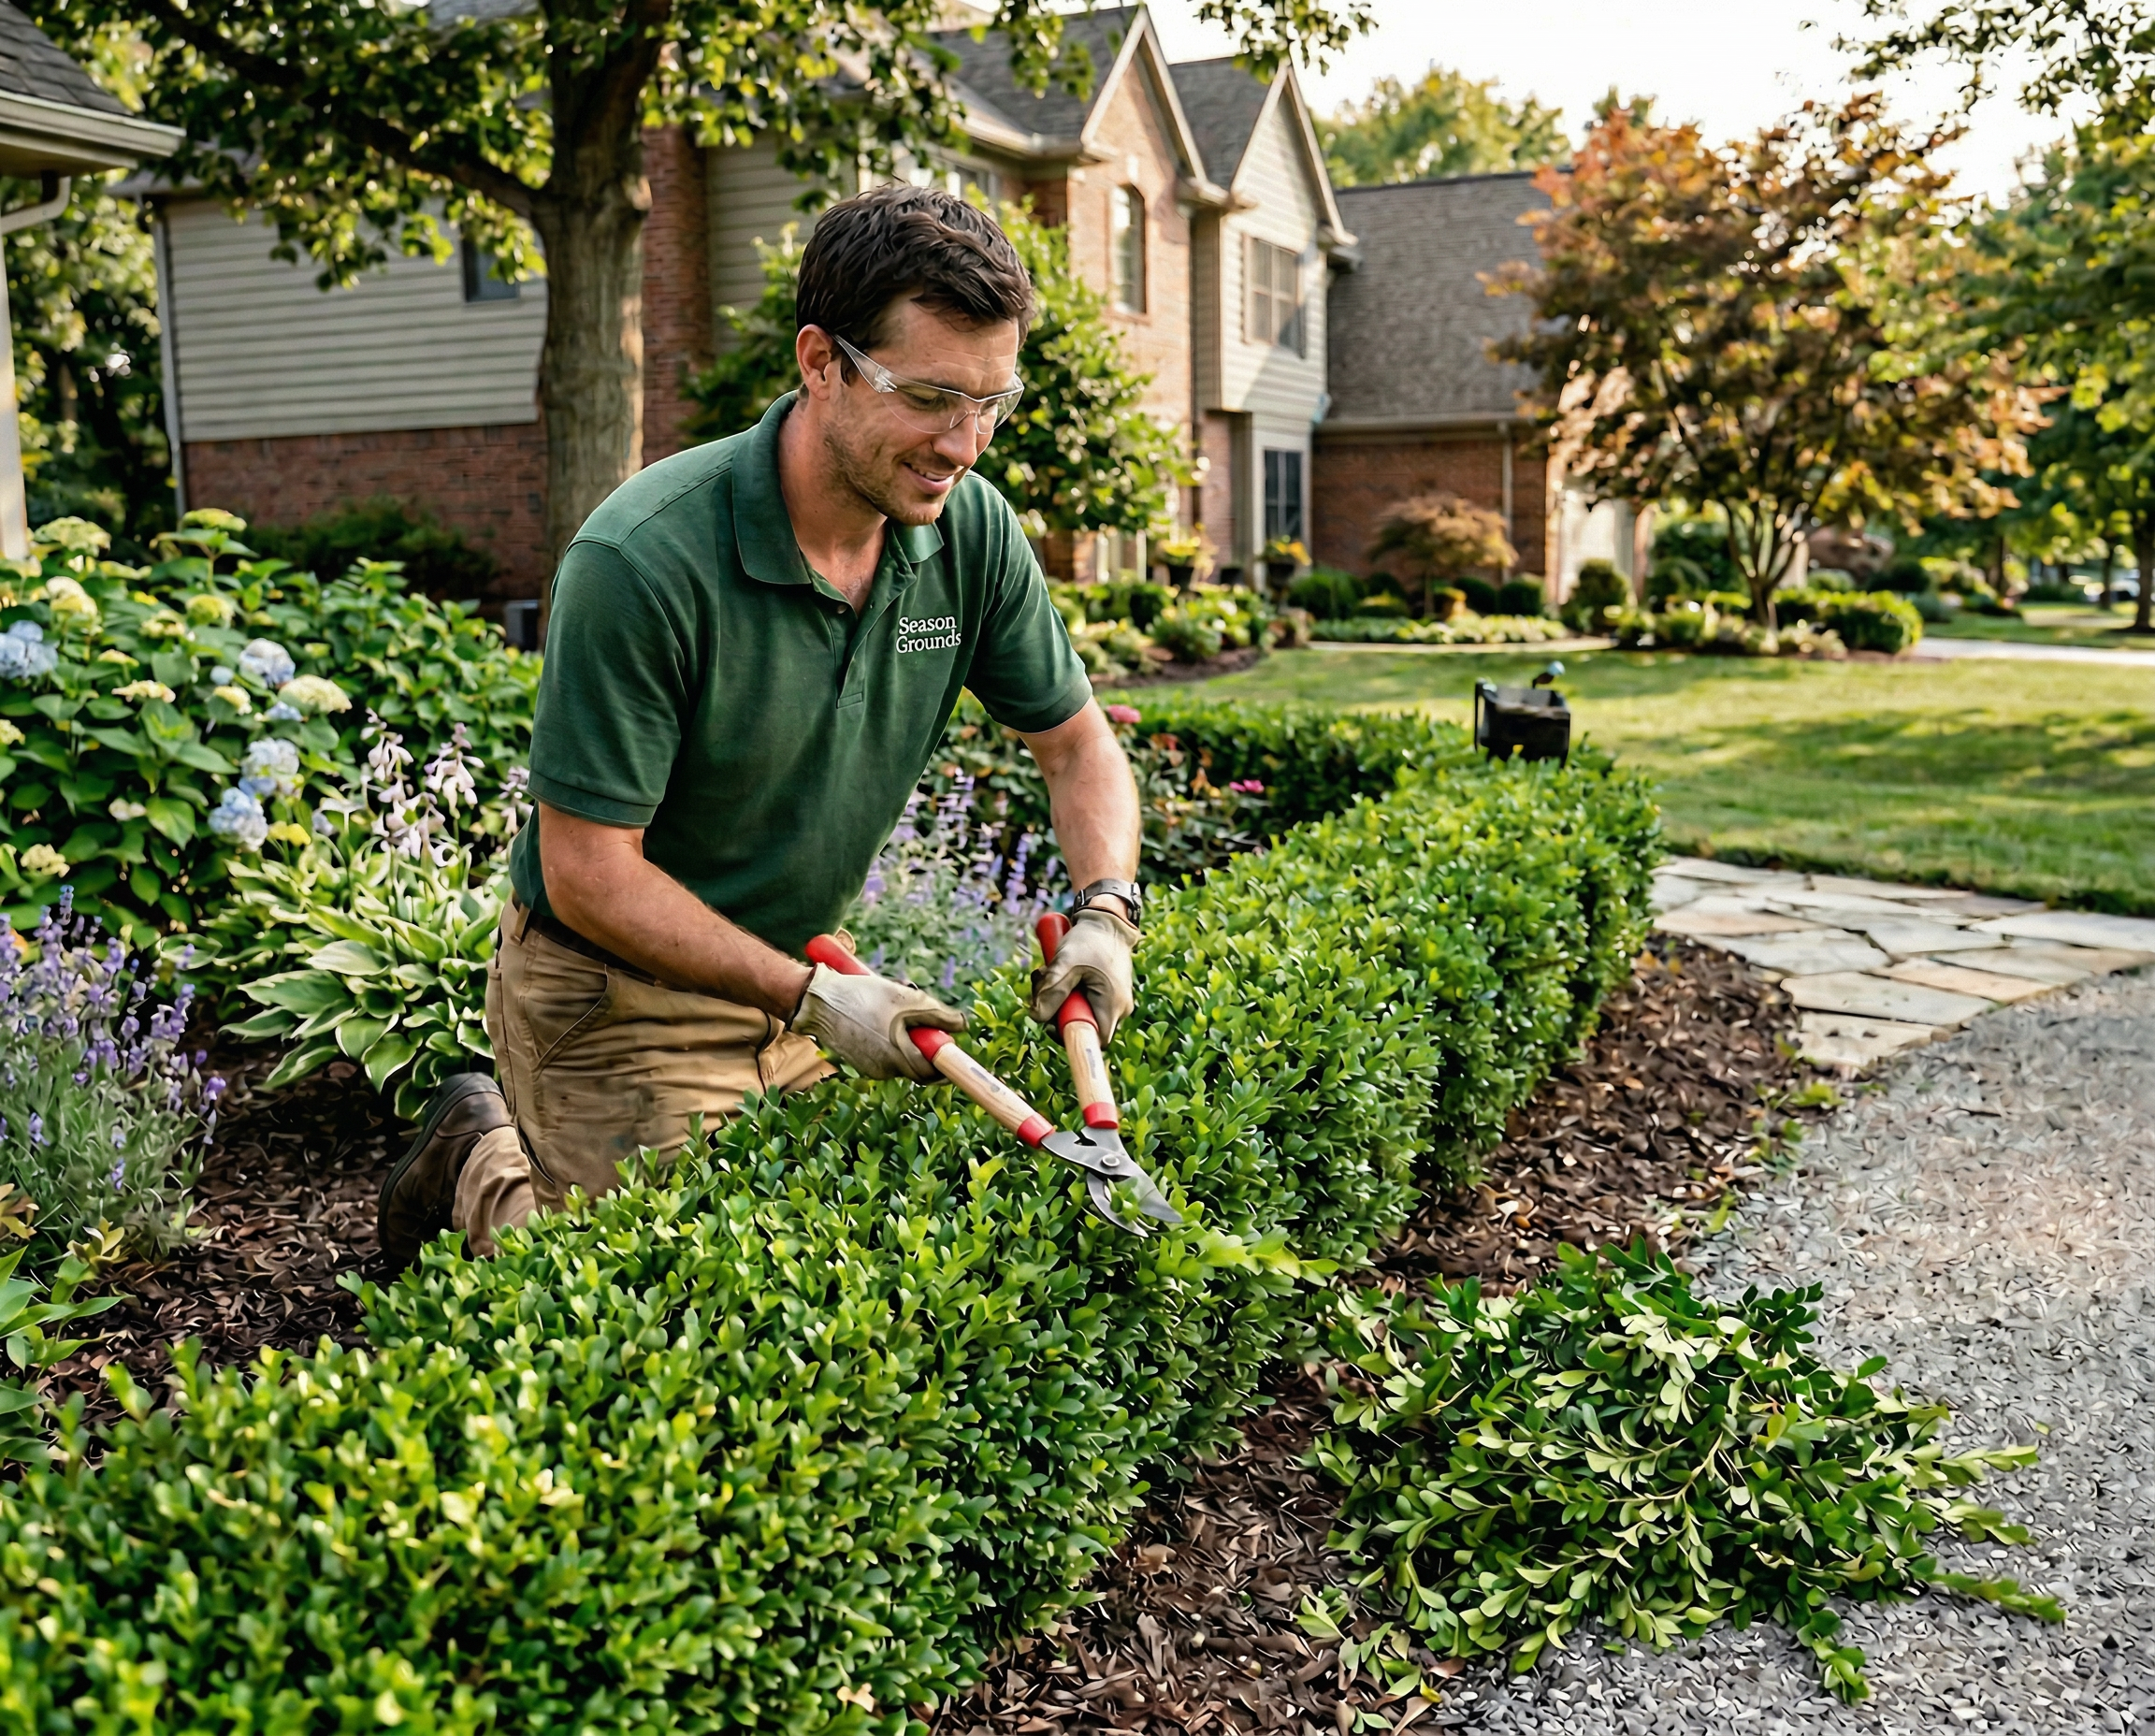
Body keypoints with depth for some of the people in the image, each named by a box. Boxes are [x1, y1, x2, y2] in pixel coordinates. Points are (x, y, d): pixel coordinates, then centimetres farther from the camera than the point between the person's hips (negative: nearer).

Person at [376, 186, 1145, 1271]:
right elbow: (589, 872, -24)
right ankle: (484, 1175, 23)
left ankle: (509, 1144, 31)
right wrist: (810, 998, -26)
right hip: (613, 992, -6)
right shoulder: (642, 562, -29)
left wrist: (1104, 910, -15)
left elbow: (1077, 743, 3)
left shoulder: (972, 529, -10)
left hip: (794, 980, 7)